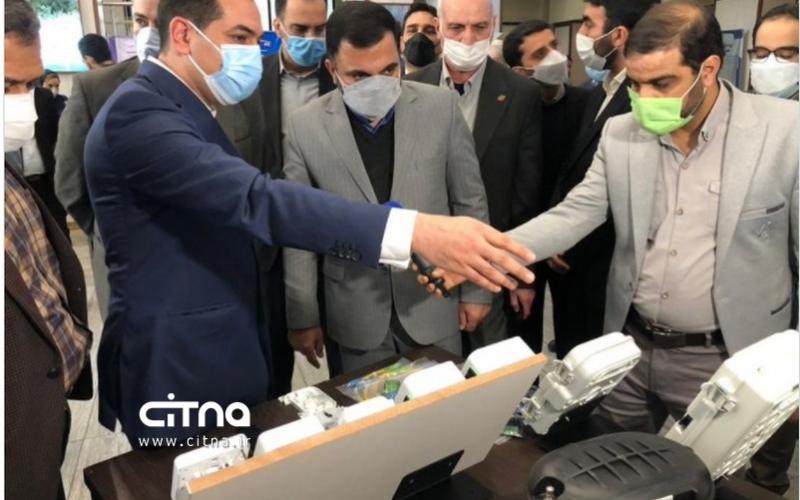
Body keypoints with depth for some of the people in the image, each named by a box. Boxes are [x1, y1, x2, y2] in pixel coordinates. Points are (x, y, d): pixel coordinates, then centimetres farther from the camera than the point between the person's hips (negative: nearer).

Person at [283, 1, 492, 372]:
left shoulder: (441, 107, -8)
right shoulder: (305, 126, -9)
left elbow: (470, 203, 0)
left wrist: (475, 289, 3)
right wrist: (302, 317, 0)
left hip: (433, 303, 1)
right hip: (356, 314, 0)